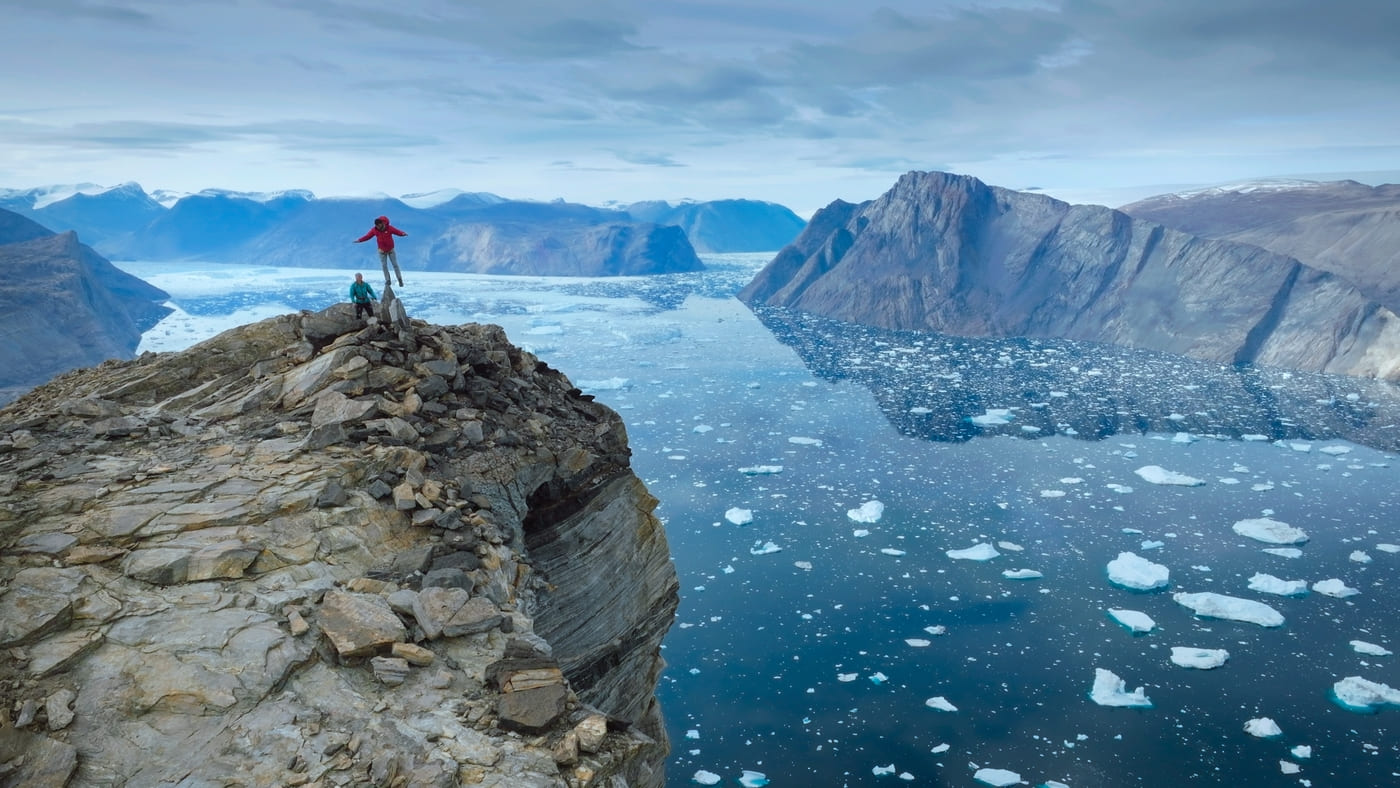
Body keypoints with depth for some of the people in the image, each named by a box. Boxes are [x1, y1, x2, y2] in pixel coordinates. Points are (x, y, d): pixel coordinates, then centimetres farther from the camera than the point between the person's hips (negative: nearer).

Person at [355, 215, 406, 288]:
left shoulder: (389, 228, -20)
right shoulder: (374, 230, -13)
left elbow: (398, 232, -19)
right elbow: (367, 236, -5)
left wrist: (403, 233, -42)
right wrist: (359, 240, -17)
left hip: (391, 250, -2)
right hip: (382, 251, 2)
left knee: (395, 265, 4)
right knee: (384, 266, 1)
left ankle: (400, 279, 16)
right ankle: (387, 281, 12)